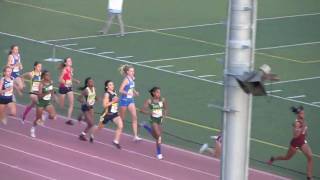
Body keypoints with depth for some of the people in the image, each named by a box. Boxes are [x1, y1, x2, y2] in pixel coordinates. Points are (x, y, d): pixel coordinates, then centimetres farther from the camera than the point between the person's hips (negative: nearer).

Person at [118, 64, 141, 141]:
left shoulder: (132, 79, 4)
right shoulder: (126, 80, -18)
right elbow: (120, 90, -23)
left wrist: (135, 92, 6)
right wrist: (128, 93, -32)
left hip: (130, 100, 7)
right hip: (124, 100, -7)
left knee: (134, 117, -4)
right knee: (122, 118, 7)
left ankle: (135, 136, -7)